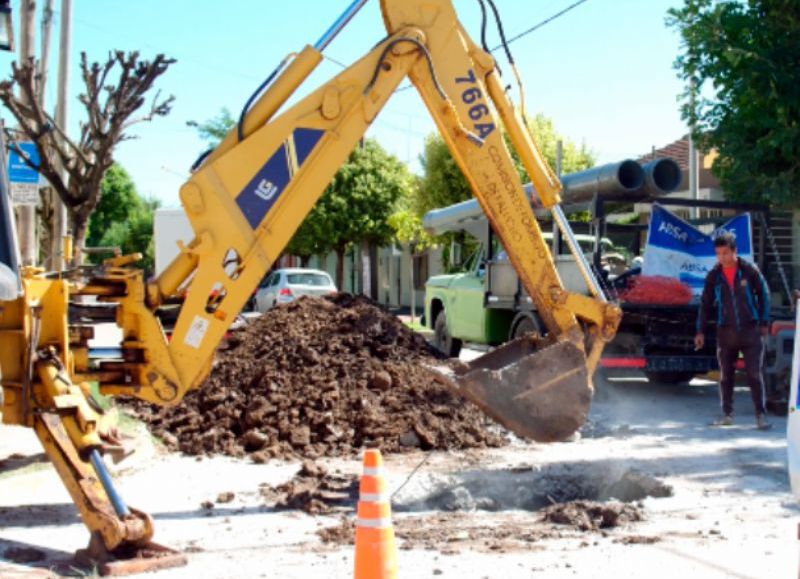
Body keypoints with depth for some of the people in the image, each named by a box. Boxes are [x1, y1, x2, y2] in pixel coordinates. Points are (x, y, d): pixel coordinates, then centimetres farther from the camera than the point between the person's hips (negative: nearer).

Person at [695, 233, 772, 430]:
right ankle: (727, 414, 15)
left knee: (754, 374, -5)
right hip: (725, 332, 2)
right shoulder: (713, 276, 2)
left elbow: (763, 295, 6)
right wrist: (701, 331, 5)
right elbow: (705, 304, 8)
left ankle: (761, 415, -1)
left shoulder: (749, 270, -3)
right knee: (725, 376, 6)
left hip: (750, 330, -2)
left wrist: (764, 323, 3)